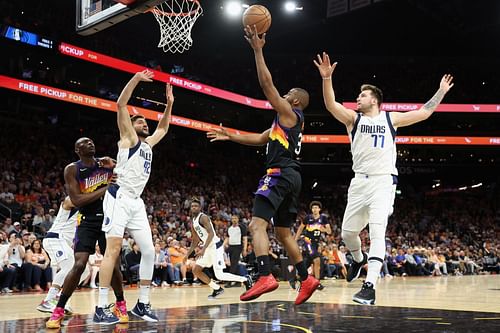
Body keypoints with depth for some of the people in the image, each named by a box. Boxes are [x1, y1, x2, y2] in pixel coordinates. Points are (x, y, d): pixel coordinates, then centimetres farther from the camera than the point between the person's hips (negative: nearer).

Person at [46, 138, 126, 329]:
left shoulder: (107, 164, 3)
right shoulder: (72, 169, -5)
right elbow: (76, 200, -15)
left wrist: (115, 168, -9)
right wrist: (105, 188, -19)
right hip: (87, 222, -2)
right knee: (79, 265, -15)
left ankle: (120, 305, 22)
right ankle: (58, 310, -3)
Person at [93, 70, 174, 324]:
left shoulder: (148, 144, 23)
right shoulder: (129, 138, 4)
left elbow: (163, 128, 40)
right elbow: (121, 105, -7)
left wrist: (169, 104, 31)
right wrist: (136, 78, -11)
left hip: (136, 202, 8)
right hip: (119, 198, -8)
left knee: (149, 251, 3)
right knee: (113, 250, -14)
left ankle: (142, 304, 11)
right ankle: (101, 308, -14)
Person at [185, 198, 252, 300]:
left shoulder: (203, 217, -13)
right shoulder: (193, 221, 15)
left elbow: (211, 234, -24)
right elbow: (195, 241, 23)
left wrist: (203, 249, -31)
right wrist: (187, 254, 18)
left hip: (215, 246, -9)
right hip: (208, 248, 9)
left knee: (219, 275, -13)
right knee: (196, 270, 5)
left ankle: (245, 280, 3)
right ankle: (217, 289, 13)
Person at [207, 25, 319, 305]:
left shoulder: (289, 112, -1)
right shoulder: (289, 122, 27)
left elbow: (267, 84, -9)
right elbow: (258, 139, 32)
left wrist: (258, 50, -5)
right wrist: (230, 136, 29)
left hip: (280, 174, -10)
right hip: (292, 176, 10)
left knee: (257, 223, -19)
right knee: (284, 231, 16)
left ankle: (266, 277, -32)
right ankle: (307, 279, 18)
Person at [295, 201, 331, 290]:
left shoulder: (323, 218, -1)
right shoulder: (308, 217, -4)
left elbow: (329, 232, -7)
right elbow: (301, 228, 9)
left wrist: (324, 229, -29)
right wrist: (295, 240, 7)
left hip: (316, 242, 5)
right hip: (308, 241, -4)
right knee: (317, 260, -22)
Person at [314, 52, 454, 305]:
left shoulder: (391, 118, 9)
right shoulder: (353, 118, 7)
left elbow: (424, 113, 14)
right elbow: (331, 104, -10)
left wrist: (441, 92, 13)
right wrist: (326, 78, -24)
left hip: (383, 181, -3)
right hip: (360, 181, 3)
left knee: (377, 231, -18)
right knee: (347, 232, 8)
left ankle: (370, 286, -23)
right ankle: (359, 259, 41)